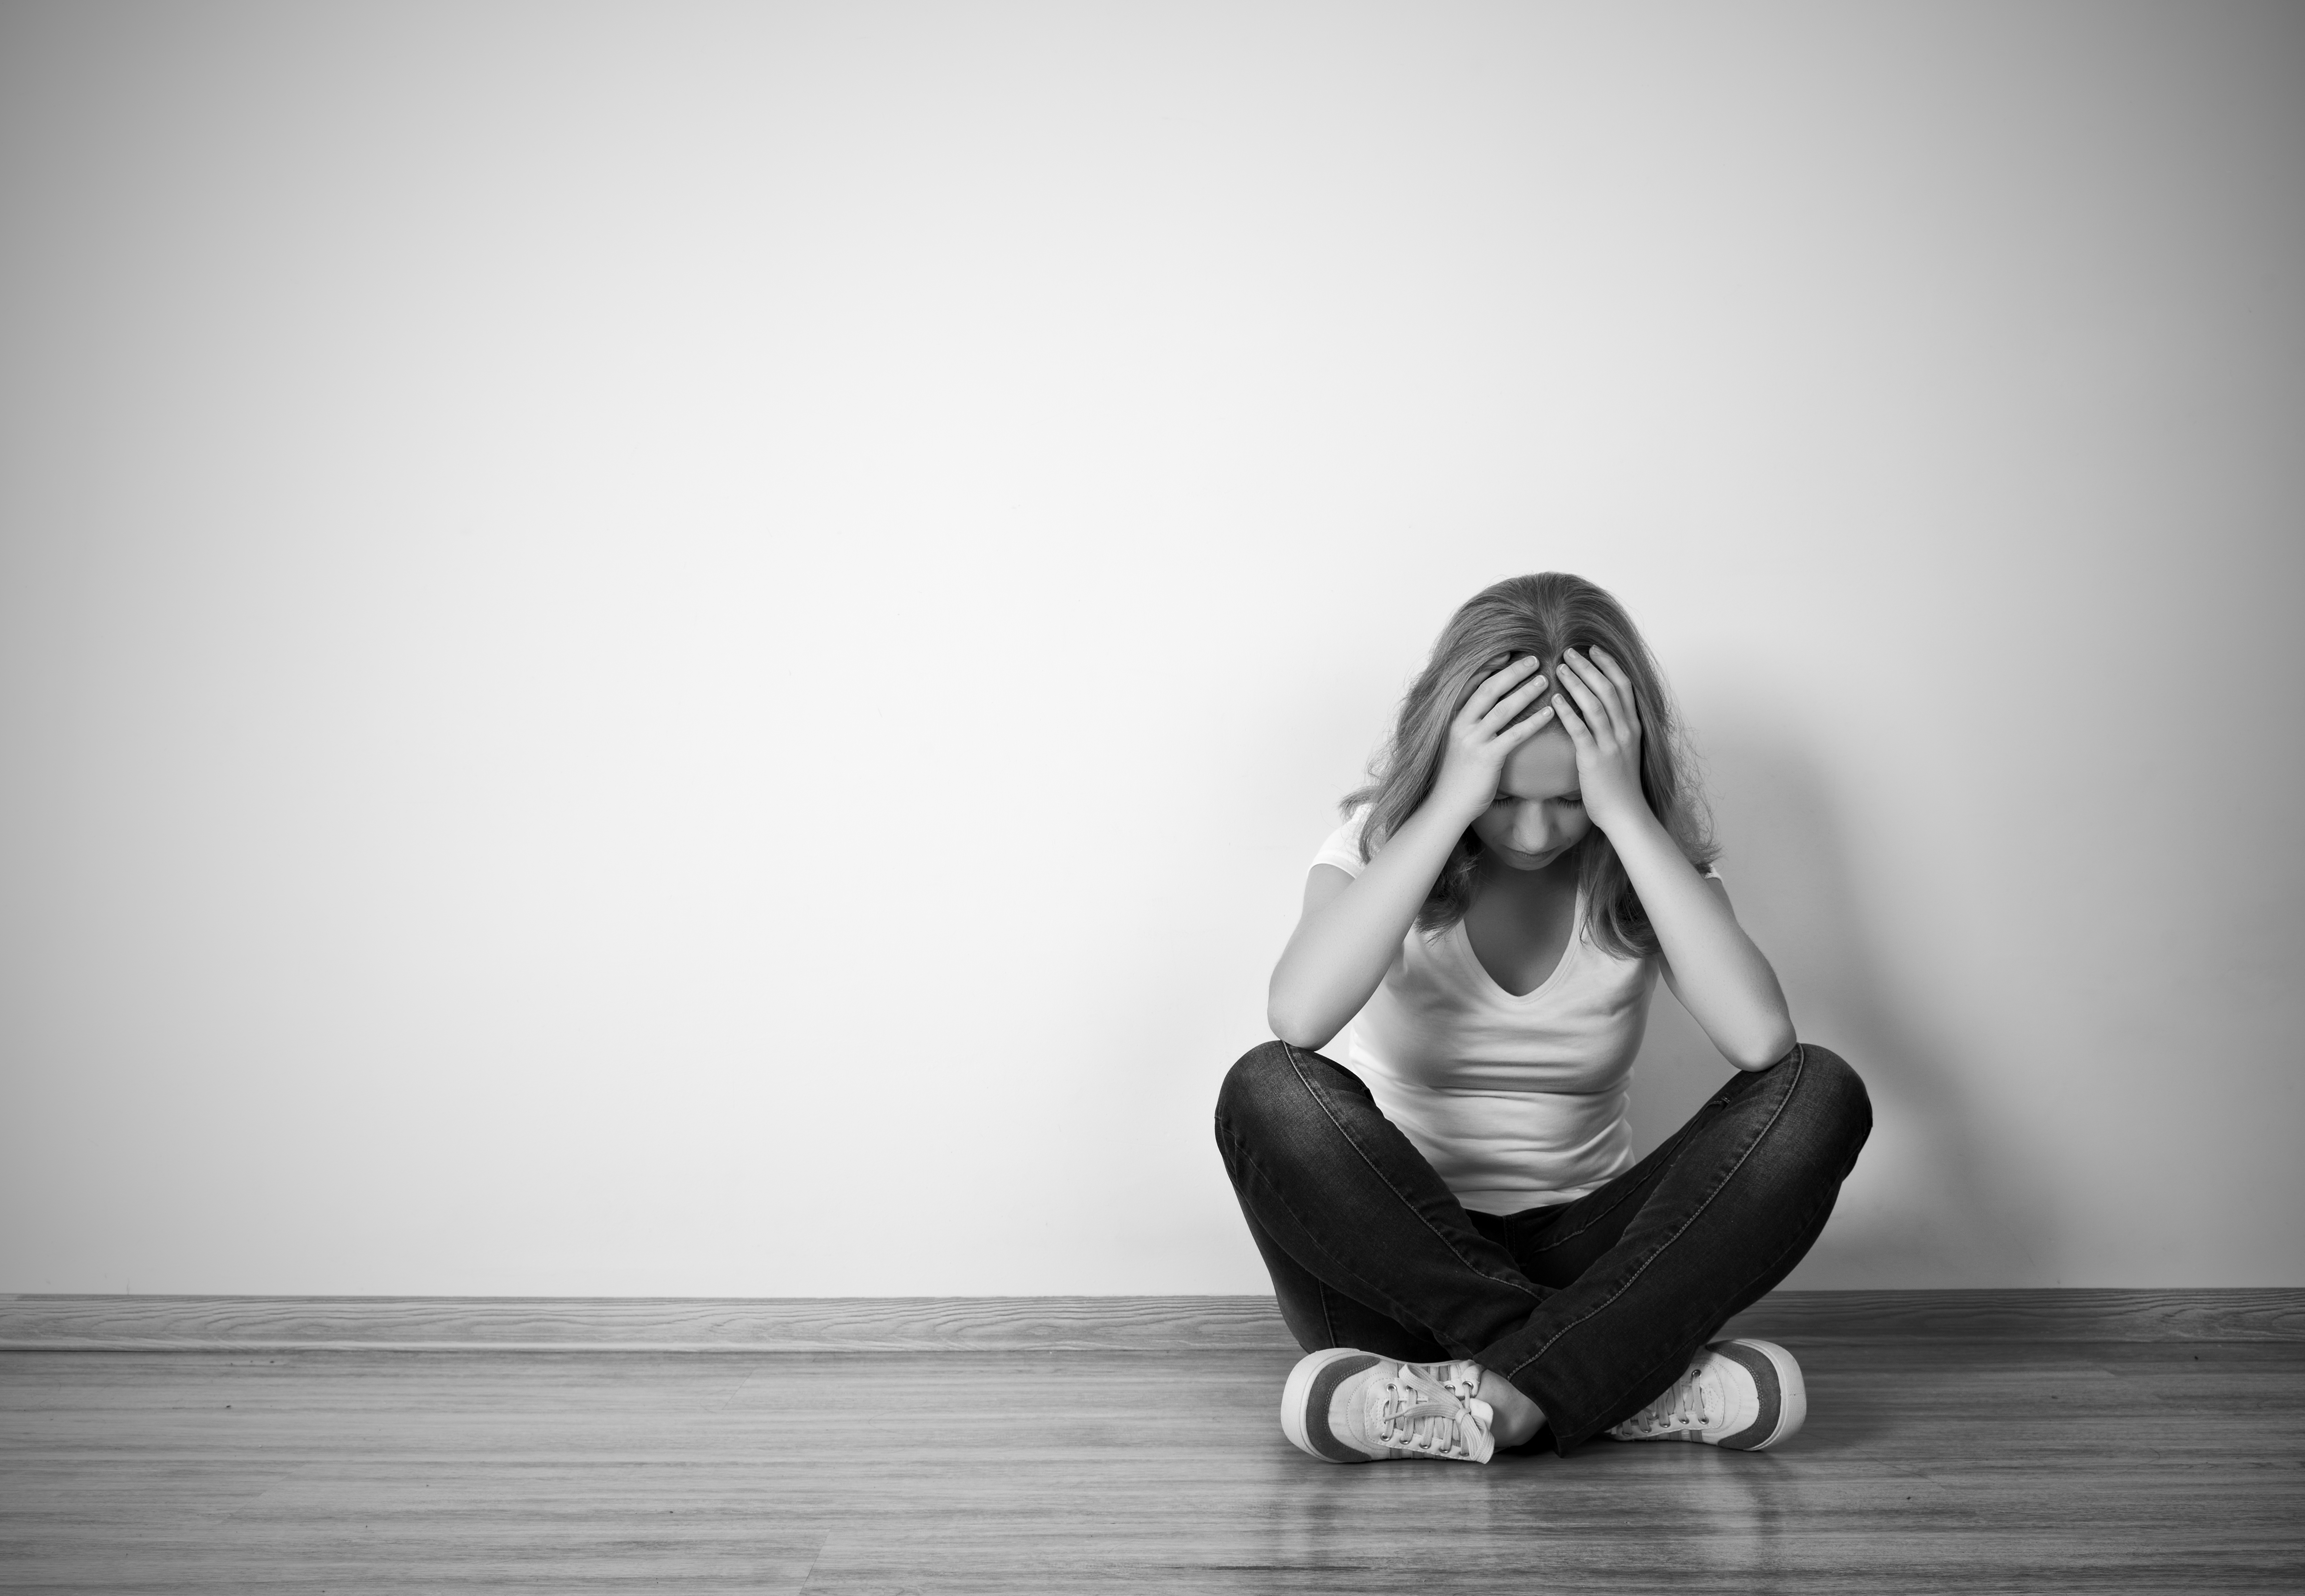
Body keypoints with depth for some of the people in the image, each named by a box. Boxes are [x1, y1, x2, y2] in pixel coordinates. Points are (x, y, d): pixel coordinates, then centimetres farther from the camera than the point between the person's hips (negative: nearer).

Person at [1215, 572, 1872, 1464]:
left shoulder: (1646, 864, -1)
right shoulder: (1384, 843, -5)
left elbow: (1760, 1039, -23)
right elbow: (1298, 1016, -28)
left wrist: (1627, 816, -23)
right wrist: (1453, 805, -27)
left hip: (1579, 1265, 2)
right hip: (1396, 1269, -1)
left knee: (1819, 1095, -21)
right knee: (1271, 1094, -32)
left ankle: (1491, 1397, -31)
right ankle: (1623, 1378, -27)